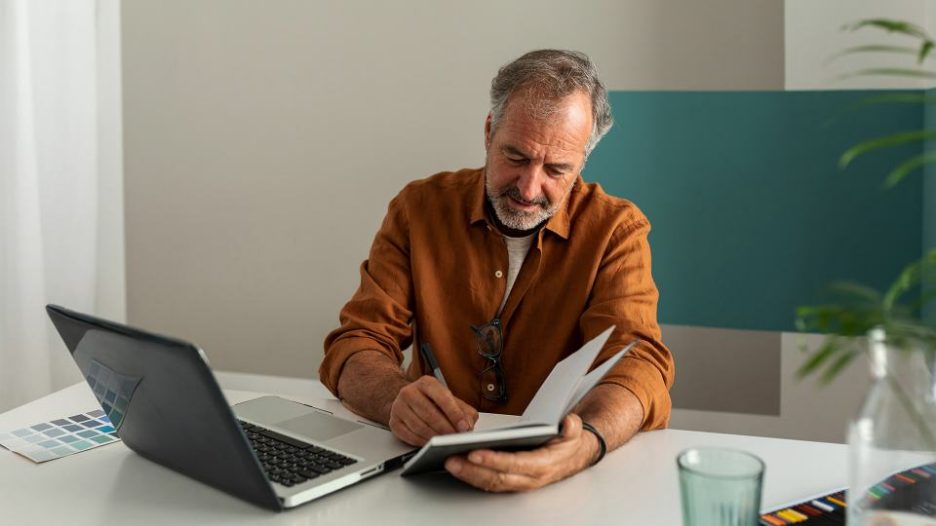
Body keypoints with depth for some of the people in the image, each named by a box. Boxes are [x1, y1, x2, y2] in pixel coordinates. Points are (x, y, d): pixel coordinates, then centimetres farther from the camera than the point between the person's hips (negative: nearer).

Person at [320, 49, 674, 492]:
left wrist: (586, 443, -42)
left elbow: (635, 361, -18)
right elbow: (357, 344, -4)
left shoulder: (616, 230, -5)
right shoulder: (420, 209, 0)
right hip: (432, 471, 2)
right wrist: (398, 399, -29)